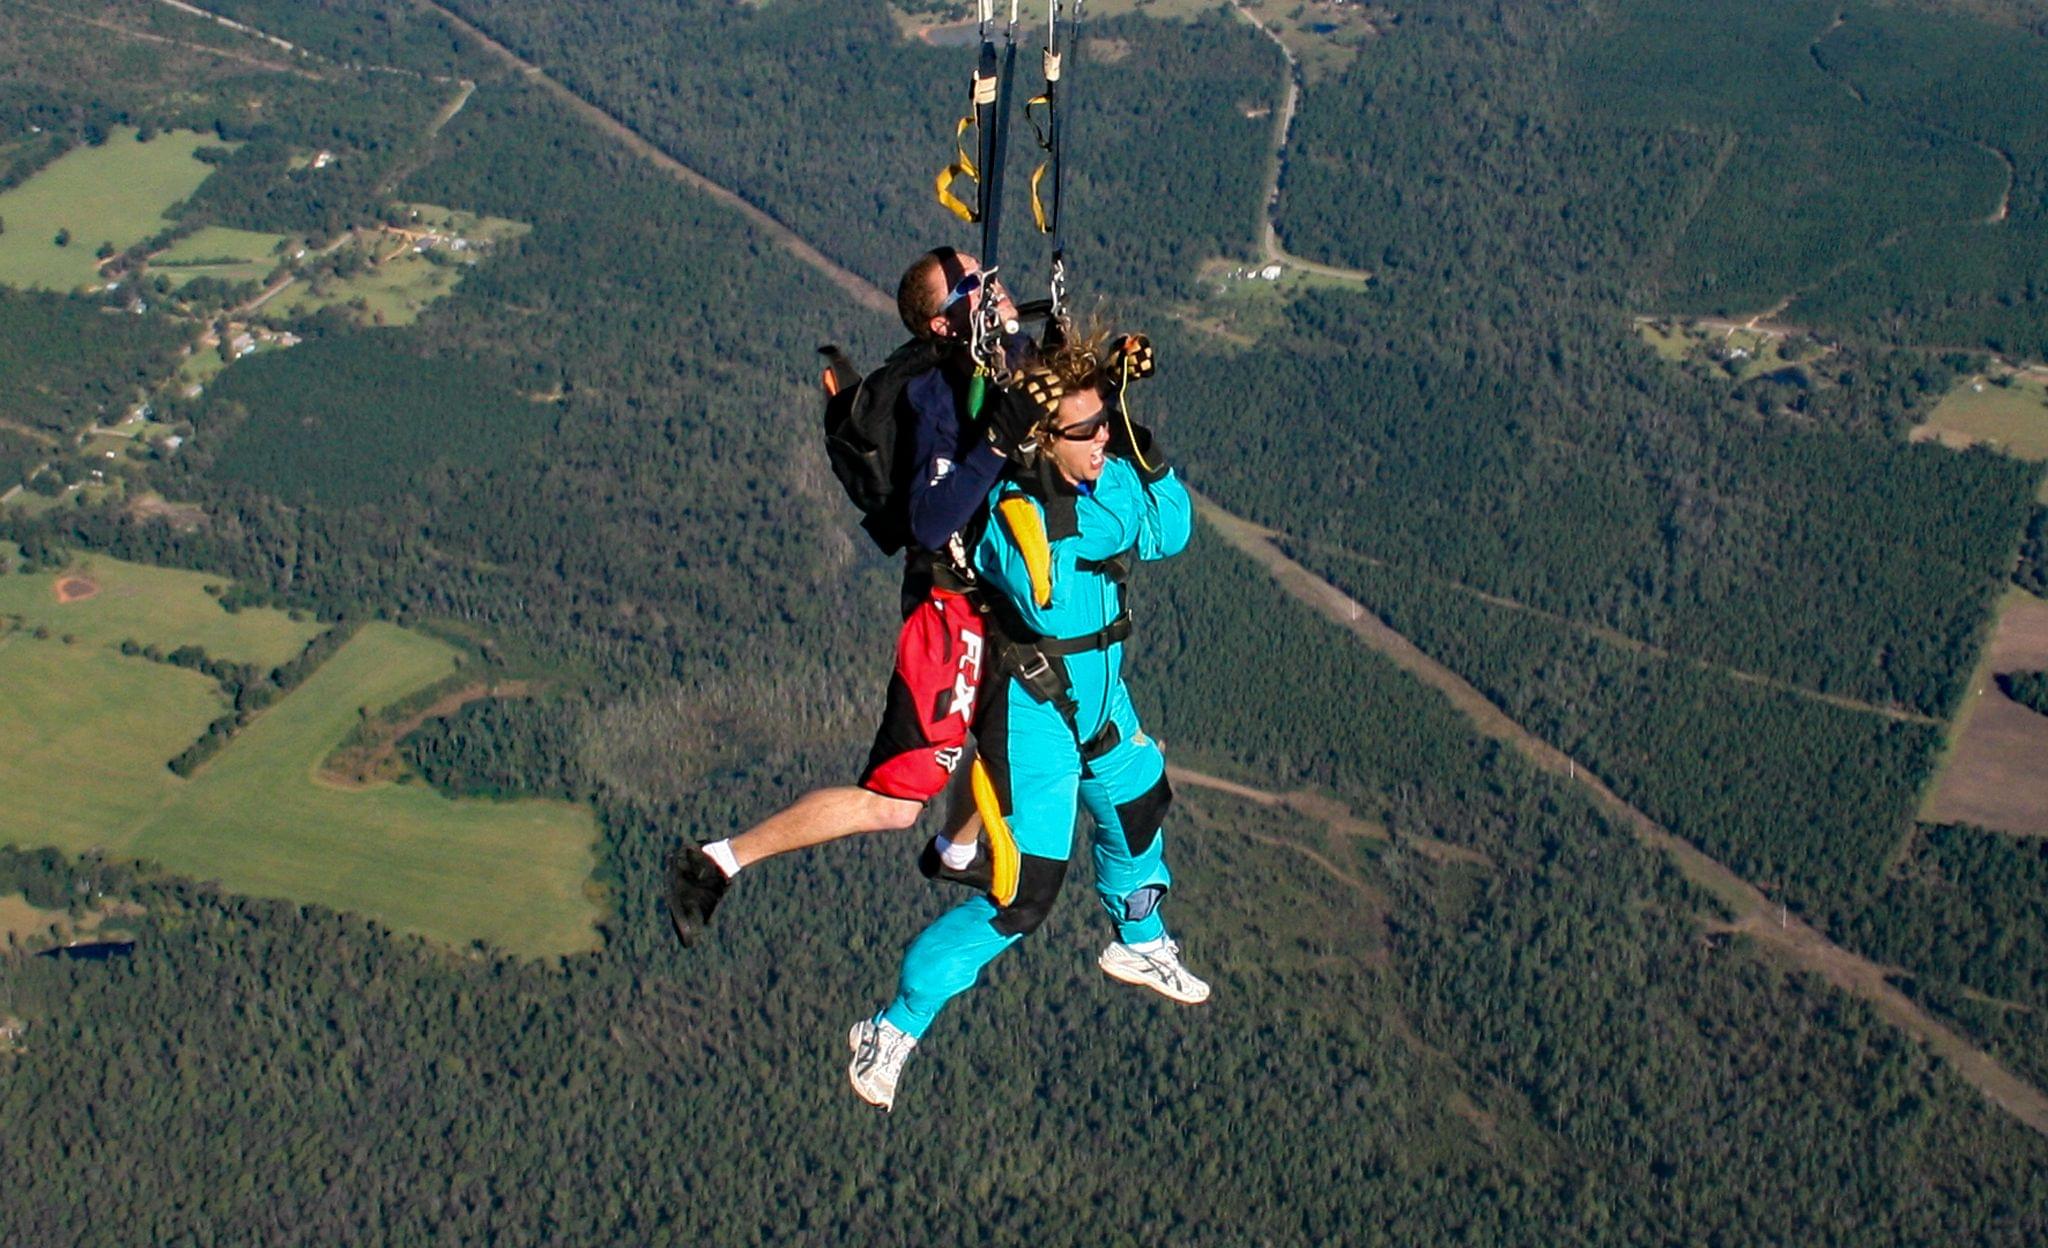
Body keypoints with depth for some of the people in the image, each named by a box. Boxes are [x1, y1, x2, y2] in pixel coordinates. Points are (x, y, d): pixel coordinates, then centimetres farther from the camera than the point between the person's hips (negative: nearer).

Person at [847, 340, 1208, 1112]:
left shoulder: (1110, 474, -8)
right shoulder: (1007, 511, -29)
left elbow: (1169, 535, 7)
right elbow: (1054, 609, -40)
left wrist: (1149, 460, -8)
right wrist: (1055, 513, -42)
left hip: (1102, 698, 8)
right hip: (1033, 716, -8)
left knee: (1137, 813, 31)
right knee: (1019, 900, -7)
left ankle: (1139, 945, 61)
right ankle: (895, 1028, 9)